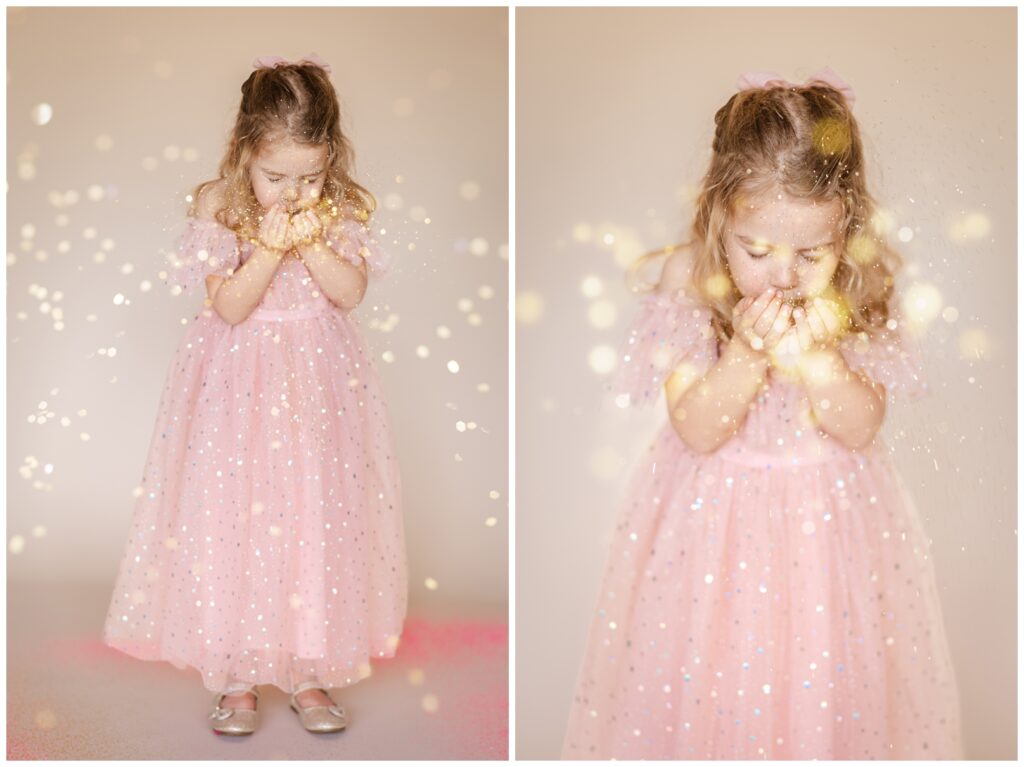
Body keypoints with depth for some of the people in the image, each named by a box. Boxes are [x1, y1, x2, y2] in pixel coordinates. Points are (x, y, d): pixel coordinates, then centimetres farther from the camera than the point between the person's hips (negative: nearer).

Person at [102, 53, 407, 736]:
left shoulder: (341, 209, -4)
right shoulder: (219, 206, -10)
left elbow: (351, 293, -10)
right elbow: (230, 306, -14)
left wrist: (312, 241, -23)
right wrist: (270, 246, -25)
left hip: (320, 381, 2)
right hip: (239, 384, -1)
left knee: (317, 518, 4)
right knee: (233, 519, 1)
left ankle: (309, 669, 19)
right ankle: (236, 673, 17)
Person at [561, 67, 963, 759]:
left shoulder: (862, 288, -12)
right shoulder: (690, 278, -16)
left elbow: (861, 428, -11)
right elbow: (696, 430, -16)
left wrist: (815, 358, -28)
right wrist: (747, 355, -31)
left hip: (830, 518, 1)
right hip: (714, 513, -1)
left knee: (826, 678, 14)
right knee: (706, 679, 11)